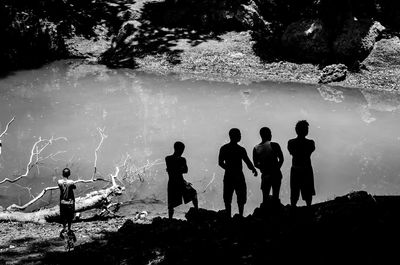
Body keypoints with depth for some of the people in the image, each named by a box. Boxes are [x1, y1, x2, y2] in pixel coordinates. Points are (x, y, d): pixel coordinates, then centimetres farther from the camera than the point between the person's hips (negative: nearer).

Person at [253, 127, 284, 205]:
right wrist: (276, 168, 8)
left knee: (265, 197, 11)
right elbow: (281, 160, -7)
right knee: (275, 197, 7)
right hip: (275, 174, -3)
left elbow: (256, 164, 4)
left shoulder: (255, 149, 0)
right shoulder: (274, 145, -11)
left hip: (265, 175, 3)